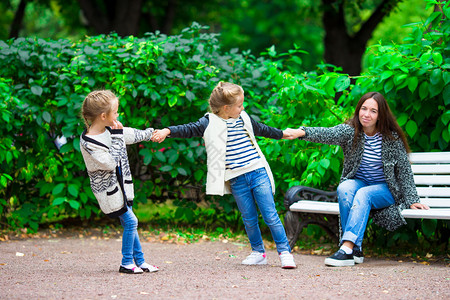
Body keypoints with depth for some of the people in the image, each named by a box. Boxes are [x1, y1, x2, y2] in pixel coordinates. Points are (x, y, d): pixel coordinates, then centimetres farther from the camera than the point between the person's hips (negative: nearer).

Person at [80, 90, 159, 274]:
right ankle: (126, 263, 5)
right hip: (108, 189, -8)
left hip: (120, 184, 8)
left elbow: (136, 135, 18)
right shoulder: (87, 142, -23)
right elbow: (110, 162, -27)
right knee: (130, 221, -6)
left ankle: (139, 261, 21)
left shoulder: (112, 130, 0)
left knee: (129, 223, 13)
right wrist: (117, 137, -24)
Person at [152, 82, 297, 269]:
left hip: (258, 174, 2)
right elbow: (189, 129, -10)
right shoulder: (210, 123, -3)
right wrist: (168, 131, -26)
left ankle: (284, 251, 7)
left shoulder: (244, 119, 10)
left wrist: (281, 134, 42)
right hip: (237, 181, -2)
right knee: (249, 219, 7)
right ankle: (258, 253, 24)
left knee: (270, 215, -1)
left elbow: (261, 129, 27)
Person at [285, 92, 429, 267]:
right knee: (344, 188, -32)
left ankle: (347, 249, -43)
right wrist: (302, 132, -46)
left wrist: (412, 200, -8)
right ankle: (356, 250, -32)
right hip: (358, 183, 2)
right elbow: (327, 134, -27)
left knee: (363, 194, -34)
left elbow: (404, 170, -2)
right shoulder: (350, 131, -7)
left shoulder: (392, 138, -7)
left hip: (384, 190, -2)